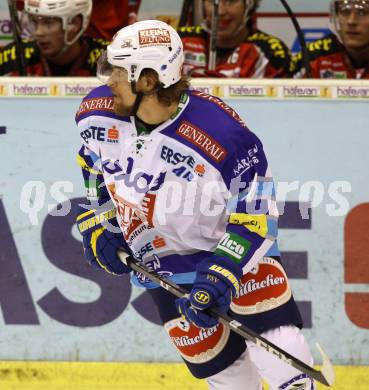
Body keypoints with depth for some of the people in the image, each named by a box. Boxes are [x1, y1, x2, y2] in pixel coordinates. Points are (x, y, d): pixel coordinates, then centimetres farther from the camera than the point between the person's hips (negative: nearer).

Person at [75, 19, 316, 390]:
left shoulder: (223, 137, -30)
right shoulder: (97, 114, -14)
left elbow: (254, 215, -22)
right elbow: (94, 163, 11)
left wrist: (222, 274, -30)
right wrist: (97, 223, 4)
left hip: (231, 244, -4)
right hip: (161, 263, 4)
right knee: (213, 359, 2)